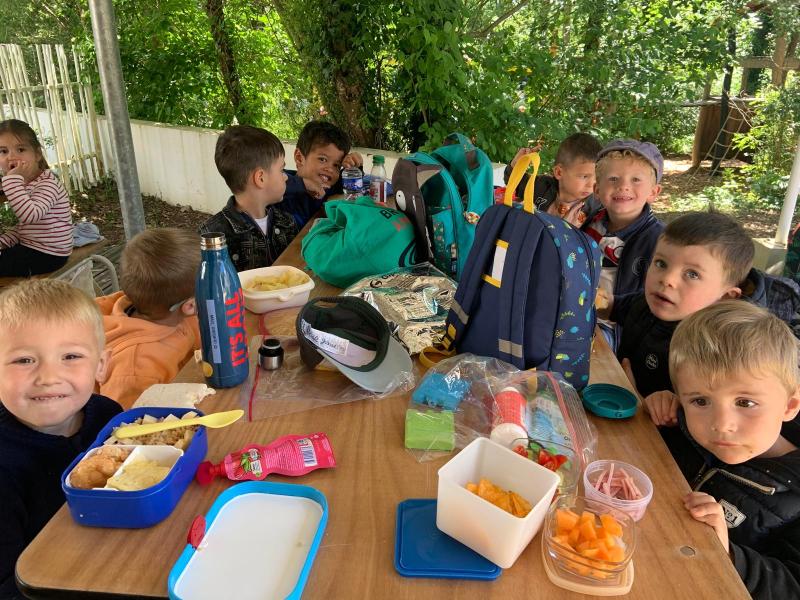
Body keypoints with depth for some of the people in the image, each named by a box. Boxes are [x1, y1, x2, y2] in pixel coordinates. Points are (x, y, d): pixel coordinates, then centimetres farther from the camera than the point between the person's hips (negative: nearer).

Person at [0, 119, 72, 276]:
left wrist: (13, 179, -35)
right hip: (29, 247, 9)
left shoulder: (47, 184, -20)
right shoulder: (24, 184, 9)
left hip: (47, 256, -9)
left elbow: (29, 215, -38)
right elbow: (22, 226, 17)